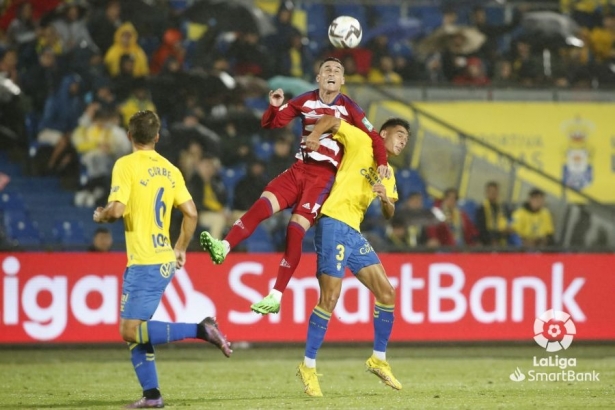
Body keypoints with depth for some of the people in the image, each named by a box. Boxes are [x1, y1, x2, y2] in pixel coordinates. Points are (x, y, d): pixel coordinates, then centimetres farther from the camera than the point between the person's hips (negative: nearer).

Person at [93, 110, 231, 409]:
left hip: (144, 263, -8)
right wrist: (180, 248, 23)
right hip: (165, 261, 8)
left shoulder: (126, 165, -9)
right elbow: (190, 213, 11)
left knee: (130, 331, -7)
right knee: (133, 329, 14)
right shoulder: (169, 169, 11)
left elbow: (117, 209, -18)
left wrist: (101, 216, 4)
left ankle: (201, 330, -15)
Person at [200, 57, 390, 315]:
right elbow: (271, 123, 9)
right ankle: (223, 247, -35)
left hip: (324, 176, -4)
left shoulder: (347, 108, -2)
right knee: (264, 203, -21)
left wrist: (382, 163, -16)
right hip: (300, 168, 4)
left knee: (296, 228, -15)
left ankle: (276, 297, -14)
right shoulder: (305, 101, 8)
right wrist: (274, 107, -12)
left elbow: (373, 137, 0)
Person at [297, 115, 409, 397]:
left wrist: (385, 197, -6)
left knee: (386, 293, 4)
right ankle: (308, 366, -3)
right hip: (334, 225, -8)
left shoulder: (388, 175, 21)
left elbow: (389, 214, 14)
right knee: (330, 299, -12)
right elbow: (332, 118, -2)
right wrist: (314, 137, -17)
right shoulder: (361, 143, 2)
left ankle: (378, 360, 17)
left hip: (355, 233, 8)